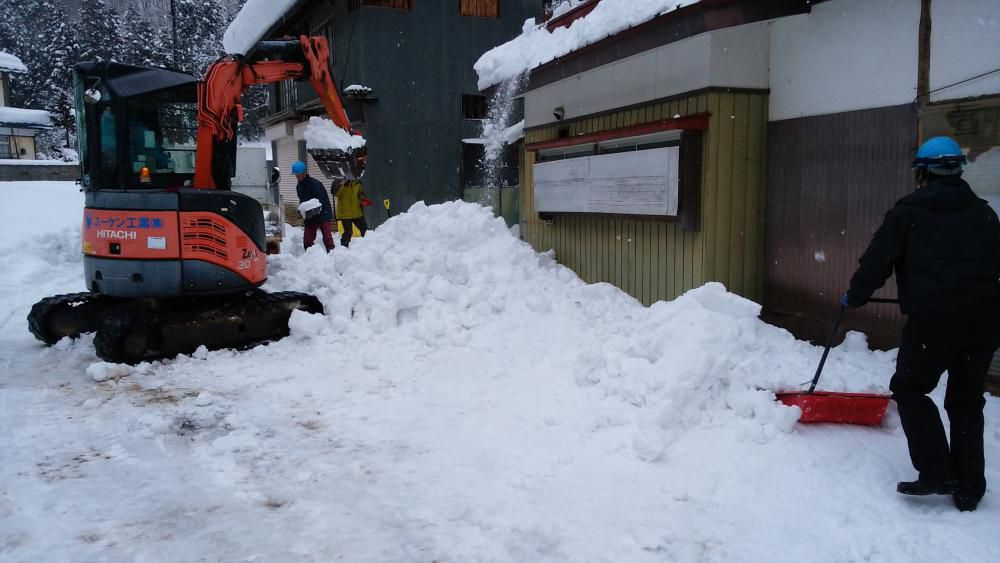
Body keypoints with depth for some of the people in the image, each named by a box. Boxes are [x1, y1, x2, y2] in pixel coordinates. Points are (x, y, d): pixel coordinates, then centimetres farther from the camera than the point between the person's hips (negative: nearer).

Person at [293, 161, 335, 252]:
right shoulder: (299, 187, 8)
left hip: (323, 214, -7)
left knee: (327, 237, -6)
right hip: (310, 216, 7)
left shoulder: (315, 183, -18)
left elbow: (321, 201, -22)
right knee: (307, 239, 7)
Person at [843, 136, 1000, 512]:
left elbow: (878, 261, 0)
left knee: (910, 390, 12)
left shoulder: (908, 212, 0)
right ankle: (968, 489, 19)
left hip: (933, 319, -5)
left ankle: (937, 473, 3)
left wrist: (854, 297, 15)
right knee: (966, 401, 16)